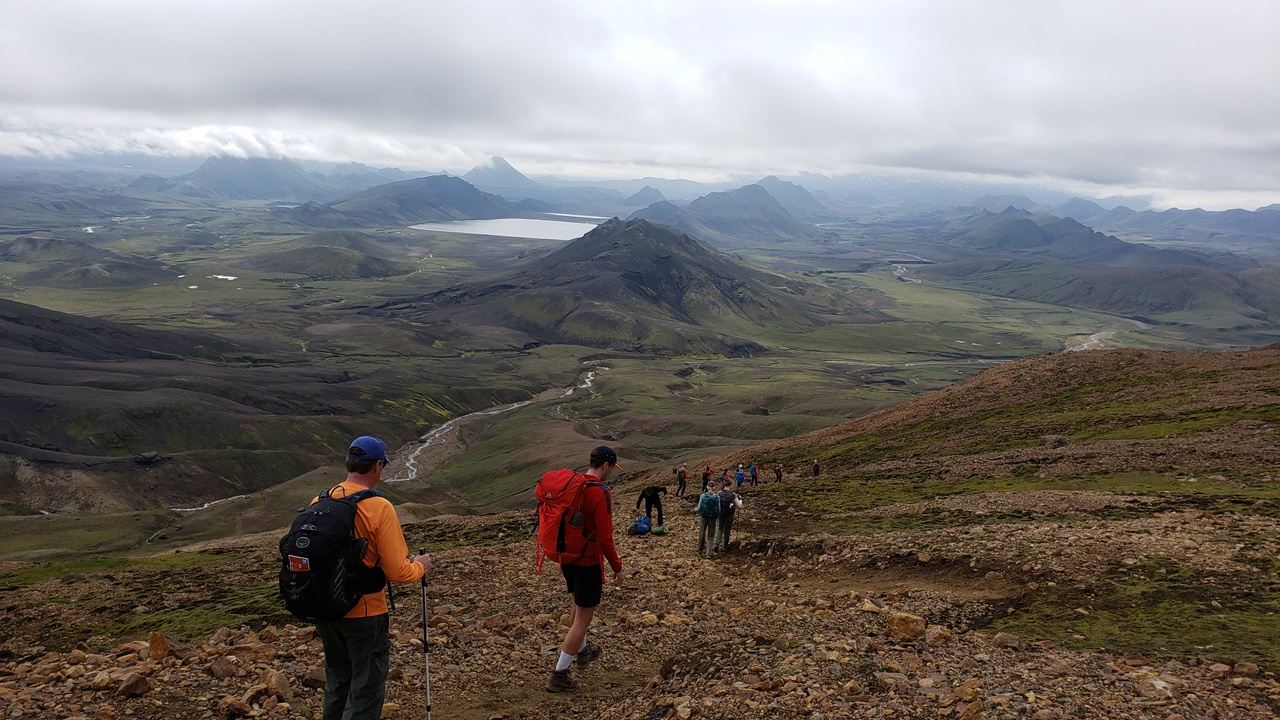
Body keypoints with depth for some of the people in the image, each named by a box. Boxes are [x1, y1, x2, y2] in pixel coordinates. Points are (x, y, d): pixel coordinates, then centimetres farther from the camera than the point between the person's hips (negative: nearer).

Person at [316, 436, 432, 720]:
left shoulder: (318, 502, -3)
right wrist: (421, 566, 0)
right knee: (366, 690, 9)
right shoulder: (379, 507, -20)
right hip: (363, 614, -6)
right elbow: (398, 572, -20)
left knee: (337, 683, 23)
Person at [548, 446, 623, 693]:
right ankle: (559, 675, 9)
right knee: (583, 618, 4)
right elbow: (605, 538, -23)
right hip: (588, 562, -8)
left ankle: (582, 650, 46)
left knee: (577, 604, 29)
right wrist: (617, 566, -10)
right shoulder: (600, 493, -22)